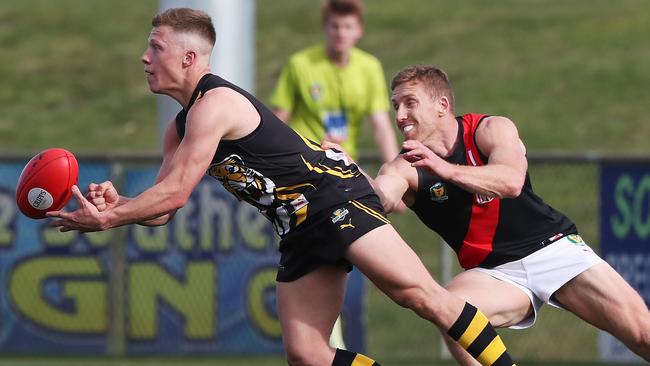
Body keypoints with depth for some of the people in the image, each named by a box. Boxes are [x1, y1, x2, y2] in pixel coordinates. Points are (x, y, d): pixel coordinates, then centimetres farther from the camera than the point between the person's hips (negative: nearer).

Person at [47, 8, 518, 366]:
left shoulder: (214, 104, -14)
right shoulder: (180, 128, 17)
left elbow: (174, 194, -16)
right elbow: (162, 209, 16)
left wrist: (106, 220, -8)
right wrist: (117, 204, -5)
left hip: (336, 197, -9)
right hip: (299, 227, 9)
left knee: (418, 294, -23)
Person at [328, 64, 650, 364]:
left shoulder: (491, 129, -8)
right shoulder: (405, 168, -5)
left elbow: (511, 182, -29)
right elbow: (381, 198, -28)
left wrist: (445, 169, -42)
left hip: (554, 248, -1)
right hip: (494, 272, 1)